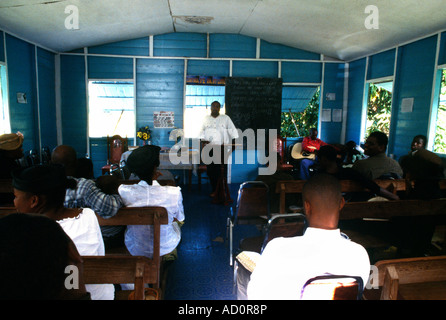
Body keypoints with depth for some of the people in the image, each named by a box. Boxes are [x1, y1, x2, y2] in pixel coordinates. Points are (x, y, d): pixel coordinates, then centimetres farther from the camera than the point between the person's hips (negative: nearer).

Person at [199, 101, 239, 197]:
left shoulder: (225, 118, 6)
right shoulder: (206, 118, 12)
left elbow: (232, 130, 2)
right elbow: (202, 130, 14)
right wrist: (203, 140, -2)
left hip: (222, 148, -2)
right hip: (209, 148, 2)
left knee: (222, 170, -4)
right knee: (211, 170, 4)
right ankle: (214, 190, 19)